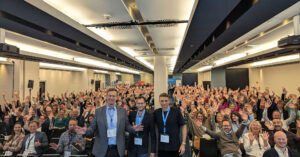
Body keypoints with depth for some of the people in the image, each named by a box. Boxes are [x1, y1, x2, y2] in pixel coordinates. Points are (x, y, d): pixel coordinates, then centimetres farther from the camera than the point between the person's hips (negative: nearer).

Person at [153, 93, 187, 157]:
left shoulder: (176, 112, -7)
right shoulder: (156, 113, 0)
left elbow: (183, 126, -3)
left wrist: (183, 143, -7)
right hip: (161, 148, 2)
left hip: (174, 147, -2)